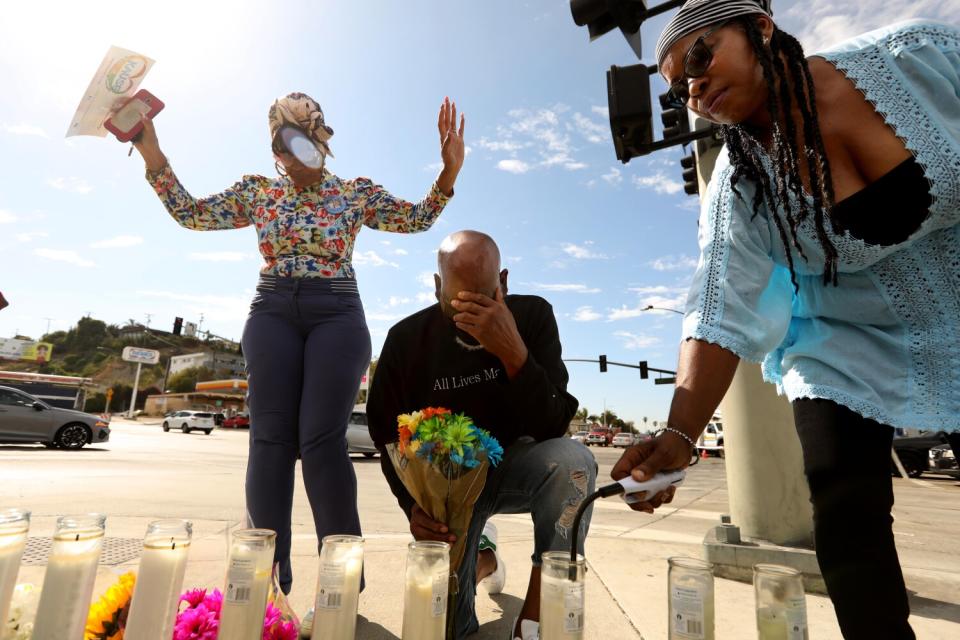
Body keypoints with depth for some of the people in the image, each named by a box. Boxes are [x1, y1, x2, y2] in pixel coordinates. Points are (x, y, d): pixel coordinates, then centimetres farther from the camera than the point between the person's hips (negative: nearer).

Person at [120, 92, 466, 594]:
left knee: (322, 440, -11)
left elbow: (417, 219, 5)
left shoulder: (357, 192, 10)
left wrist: (449, 171, -8)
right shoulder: (256, 191, 15)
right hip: (272, 313, 3)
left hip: (337, 315, -2)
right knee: (270, 438, -5)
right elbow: (190, 213, 13)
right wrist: (152, 156, 5)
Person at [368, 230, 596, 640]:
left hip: (513, 466, 0)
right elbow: (389, 437, -4)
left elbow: (552, 428, -22)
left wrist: (513, 351, -38)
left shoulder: (532, 315, -15)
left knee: (572, 460, -33)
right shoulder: (407, 338, -13)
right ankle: (481, 557, 28)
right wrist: (413, 504, -22)